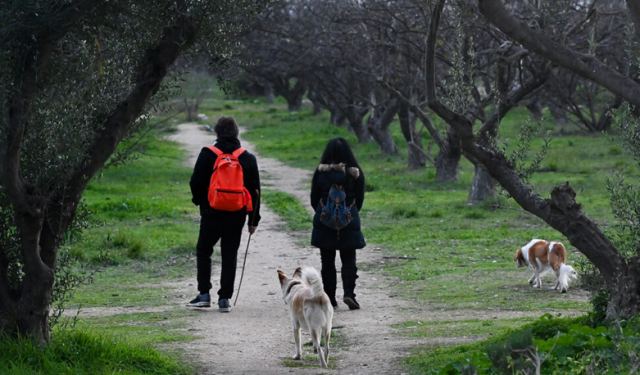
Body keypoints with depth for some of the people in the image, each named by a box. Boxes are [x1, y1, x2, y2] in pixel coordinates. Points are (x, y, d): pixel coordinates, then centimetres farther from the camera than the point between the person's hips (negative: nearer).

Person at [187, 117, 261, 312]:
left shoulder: (208, 155, -6)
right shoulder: (248, 158, 3)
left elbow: (195, 183, -4)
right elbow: (255, 190, 6)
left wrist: (200, 201, 16)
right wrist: (254, 219, 12)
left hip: (212, 213, -2)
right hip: (237, 215, 2)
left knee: (203, 251, 12)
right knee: (229, 256, 6)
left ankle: (204, 294, 4)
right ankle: (225, 298, 4)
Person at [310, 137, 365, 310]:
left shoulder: (320, 172, -5)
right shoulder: (355, 173, -5)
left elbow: (314, 199, 1)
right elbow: (360, 199, 3)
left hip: (324, 221, 0)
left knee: (327, 261, 9)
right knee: (348, 260, 5)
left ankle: (329, 297, 9)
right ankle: (349, 292, -14)